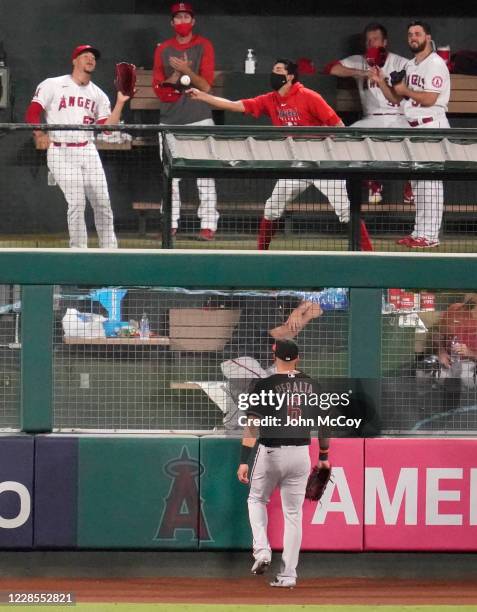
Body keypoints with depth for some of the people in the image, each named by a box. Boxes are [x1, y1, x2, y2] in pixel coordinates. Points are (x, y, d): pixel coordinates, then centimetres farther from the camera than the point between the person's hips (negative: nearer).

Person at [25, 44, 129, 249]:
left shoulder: (98, 94, 15)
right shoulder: (53, 85, 2)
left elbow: (107, 127, 7)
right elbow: (32, 113, -4)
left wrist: (120, 102, -2)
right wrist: (39, 134, -21)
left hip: (88, 151, 5)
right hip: (61, 153, -5)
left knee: (102, 202, 1)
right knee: (76, 202, -13)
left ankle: (109, 249, 12)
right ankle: (79, 252, -4)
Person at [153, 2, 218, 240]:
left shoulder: (203, 46, 1)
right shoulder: (163, 49, 9)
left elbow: (206, 85, -7)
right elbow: (158, 87, 2)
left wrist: (186, 71, -22)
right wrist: (178, 73, -12)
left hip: (199, 118, -3)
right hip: (170, 120, 3)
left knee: (205, 175, -7)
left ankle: (208, 225, -8)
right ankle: (171, 223, 12)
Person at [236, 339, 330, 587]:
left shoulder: (264, 385, -9)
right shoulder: (311, 385, 3)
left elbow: (252, 424, -14)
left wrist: (244, 460, -14)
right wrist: (324, 456, 20)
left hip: (270, 453, -3)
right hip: (301, 455, 3)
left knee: (256, 499, 22)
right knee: (293, 513, 9)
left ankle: (262, 550, 1)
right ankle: (288, 574, 6)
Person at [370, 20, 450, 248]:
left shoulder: (436, 64, -11)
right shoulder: (410, 66, 18)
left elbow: (429, 99, -19)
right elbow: (396, 99, 20)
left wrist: (406, 90, -7)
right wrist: (381, 82, 4)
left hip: (431, 126, -10)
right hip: (412, 128, 10)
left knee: (429, 182, -11)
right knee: (417, 182, 11)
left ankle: (430, 235, -12)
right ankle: (419, 233, 16)